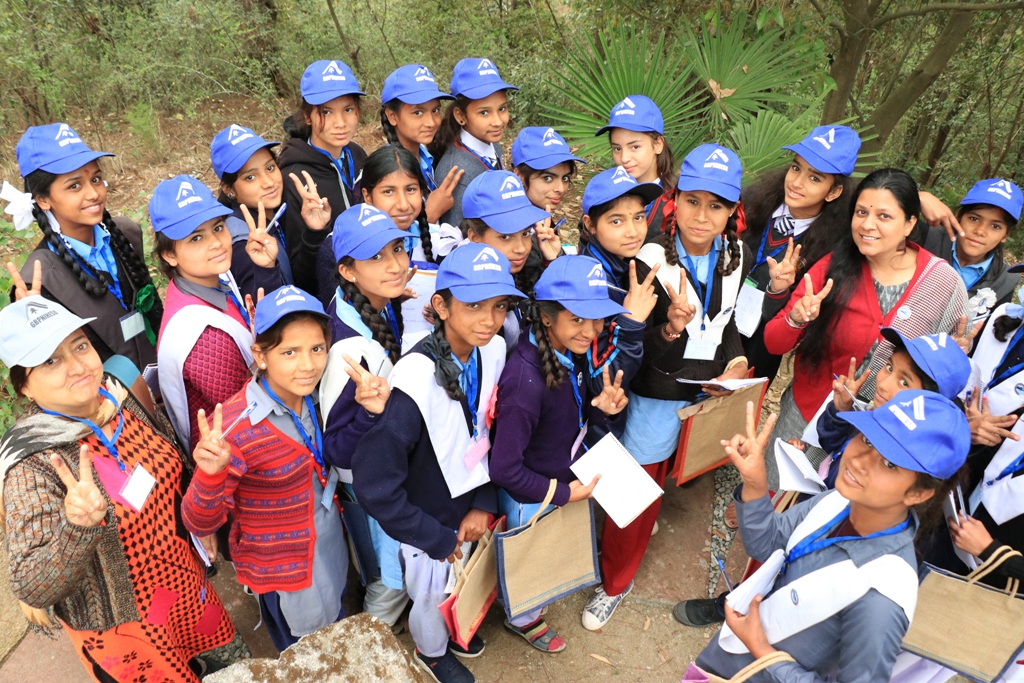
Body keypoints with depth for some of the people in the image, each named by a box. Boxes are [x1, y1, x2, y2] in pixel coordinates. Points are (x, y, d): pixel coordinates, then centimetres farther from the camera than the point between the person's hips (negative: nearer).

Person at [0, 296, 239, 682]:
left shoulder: (118, 398, -12)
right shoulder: (33, 464, -29)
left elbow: (174, 469, 6)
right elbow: (32, 589, -33)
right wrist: (77, 526, -49)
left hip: (182, 579, 5)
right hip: (119, 622, -5)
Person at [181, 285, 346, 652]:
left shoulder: (309, 399, -11)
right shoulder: (234, 428, -29)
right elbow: (199, 524, -24)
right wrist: (210, 474, -44)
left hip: (332, 553, 6)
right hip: (284, 575, -6)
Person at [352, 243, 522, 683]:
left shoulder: (493, 351, -17)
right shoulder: (415, 383, -36)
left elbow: (490, 435, -2)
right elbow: (374, 485, -31)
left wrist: (484, 505, -9)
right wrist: (438, 538, -19)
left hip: (467, 507, 5)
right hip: (425, 519, -5)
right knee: (431, 594, 23)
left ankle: (454, 627, 62)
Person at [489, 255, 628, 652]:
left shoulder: (570, 353, -13)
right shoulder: (525, 380, -37)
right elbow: (505, 470, -30)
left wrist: (602, 408, -18)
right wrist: (564, 493, -21)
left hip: (568, 477, 7)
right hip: (532, 500, -7)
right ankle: (523, 620, 54)